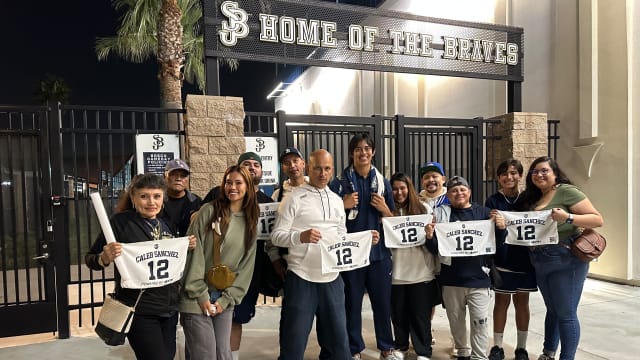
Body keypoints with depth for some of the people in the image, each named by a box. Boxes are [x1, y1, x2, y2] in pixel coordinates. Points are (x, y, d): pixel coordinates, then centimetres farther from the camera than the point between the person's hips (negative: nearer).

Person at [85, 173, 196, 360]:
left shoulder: (165, 224, 7)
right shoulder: (121, 221, -11)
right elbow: (90, 259, -7)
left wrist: (185, 248, 1)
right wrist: (105, 258, -28)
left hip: (169, 309, 6)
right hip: (139, 311, -6)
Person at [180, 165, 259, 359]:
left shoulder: (250, 223, 7)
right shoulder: (209, 211, -6)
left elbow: (247, 265, 5)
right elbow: (193, 251, -10)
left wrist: (226, 299, -4)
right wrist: (200, 294, -11)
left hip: (224, 300, 4)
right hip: (197, 299, -4)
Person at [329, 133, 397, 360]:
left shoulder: (383, 182, 6)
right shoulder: (339, 183, -2)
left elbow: (393, 221, 12)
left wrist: (384, 208, -8)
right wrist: (344, 205, -16)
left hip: (379, 252, 2)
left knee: (383, 301, 12)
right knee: (352, 303, 9)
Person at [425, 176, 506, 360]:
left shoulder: (483, 212, 2)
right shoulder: (441, 213, 1)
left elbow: (497, 242, 6)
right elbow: (435, 249, 0)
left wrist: (501, 228, -14)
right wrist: (430, 237, -20)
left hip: (478, 277, -1)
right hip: (451, 278, 1)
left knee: (480, 322, 2)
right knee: (456, 320, 15)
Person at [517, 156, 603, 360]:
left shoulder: (567, 191, -10)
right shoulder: (531, 197, 10)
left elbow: (598, 220, -13)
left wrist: (568, 217, -29)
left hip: (566, 262, -7)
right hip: (540, 264, 7)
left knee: (566, 313, 2)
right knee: (552, 310, 19)